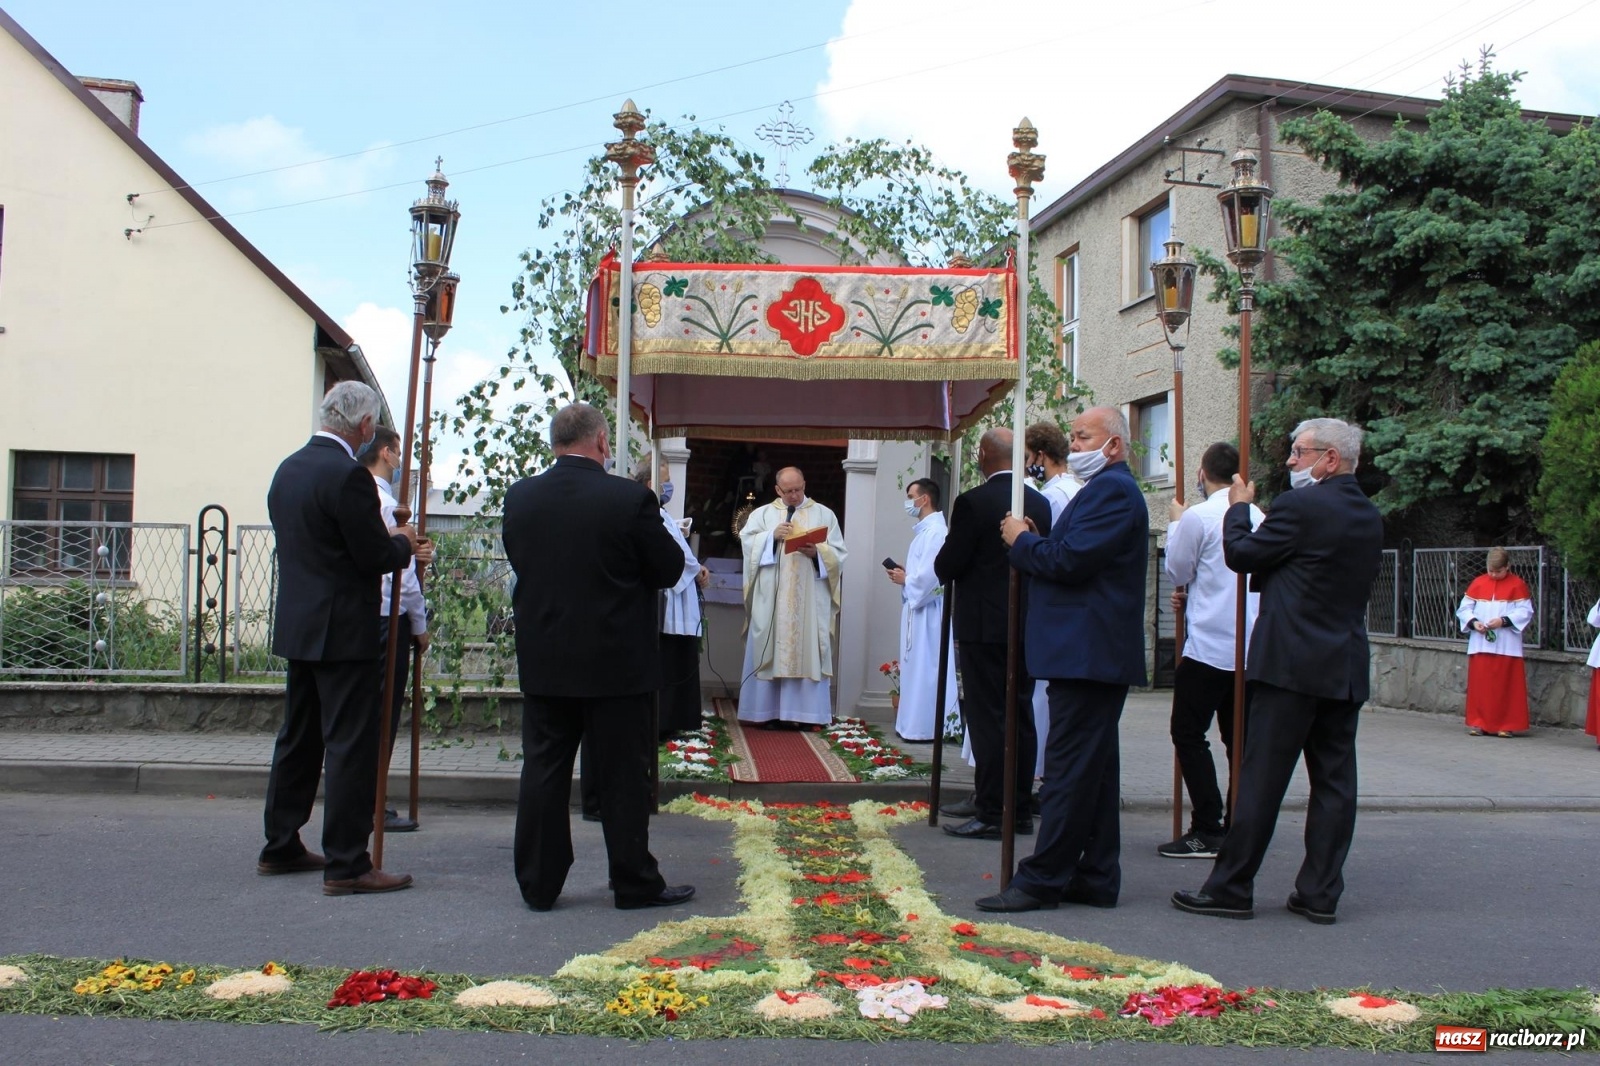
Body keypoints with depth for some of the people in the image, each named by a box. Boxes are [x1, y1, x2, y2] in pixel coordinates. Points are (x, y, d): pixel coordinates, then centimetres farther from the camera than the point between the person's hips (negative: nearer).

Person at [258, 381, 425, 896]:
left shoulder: (288, 469, 11)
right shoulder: (348, 474, -18)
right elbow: (374, 556, -18)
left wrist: (392, 544, 16)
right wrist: (403, 545, 4)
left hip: (296, 626, 9)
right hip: (341, 631, -9)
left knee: (298, 738, 18)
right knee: (351, 744, -4)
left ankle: (280, 847, 27)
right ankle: (346, 864, -1)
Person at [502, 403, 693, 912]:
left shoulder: (519, 497, -2)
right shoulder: (629, 498, -14)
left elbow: (518, 562, 10)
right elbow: (670, 568, -6)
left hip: (542, 661, 4)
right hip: (615, 663, -3)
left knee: (543, 772, 11)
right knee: (622, 775, 6)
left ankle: (538, 884, 17)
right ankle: (635, 883, 15)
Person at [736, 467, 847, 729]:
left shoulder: (824, 514, 9)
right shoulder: (762, 514, 11)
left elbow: (838, 555, 3)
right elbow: (747, 541, -1)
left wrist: (817, 553, -15)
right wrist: (772, 536, -14)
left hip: (810, 600, 0)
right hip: (771, 599, 1)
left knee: (806, 652, -3)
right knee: (769, 652, -1)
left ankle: (800, 712, 1)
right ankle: (769, 710, 3)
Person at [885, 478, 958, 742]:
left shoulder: (935, 531, -17)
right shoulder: (924, 530, 15)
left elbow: (929, 574, -24)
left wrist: (905, 580, -9)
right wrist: (905, 575, 5)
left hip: (926, 610, -10)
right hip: (917, 607, 10)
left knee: (924, 667, -5)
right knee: (917, 667, 13)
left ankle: (927, 727, -1)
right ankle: (916, 723, 18)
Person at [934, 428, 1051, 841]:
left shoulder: (973, 502, -13)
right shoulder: (1040, 503, 6)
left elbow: (946, 566, -12)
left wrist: (944, 566, 9)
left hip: (983, 625, -6)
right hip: (1027, 625, 6)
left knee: (987, 719, -3)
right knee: (1021, 718, 11)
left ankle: (990, 815, -1)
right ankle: (1021, 810, 17)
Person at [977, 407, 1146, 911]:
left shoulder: (1112, 490, -13)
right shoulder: (1107, 489, 21)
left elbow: (1069, 560, -22)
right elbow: (1071, 559, 19)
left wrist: (1022, 539, -6)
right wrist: (1031, 543, 3)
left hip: (1088, 654, -11)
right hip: (1092, 651, 11)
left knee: (1069, 768, -8)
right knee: (1092, 769, 13)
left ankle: (1043, 879, -5)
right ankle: (1095, 877, 19)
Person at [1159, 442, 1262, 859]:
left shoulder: (1197, 517, -12)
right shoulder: (1259, 517, 7)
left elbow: (1176, 571, 0)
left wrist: (1176, 523, 12)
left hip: (1209, 643, -7)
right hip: (1251, 647, 7)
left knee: (1189, 734, -2)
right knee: (1238, 738, 12)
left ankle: (1207, 829, -7)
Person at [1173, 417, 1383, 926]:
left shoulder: (1300, 506, -13)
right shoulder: (1369, 516, 12)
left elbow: (1241, 555, -6)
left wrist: (1238, 507, 11)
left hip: (1292, 663, -7)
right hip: (1347, 667, 8)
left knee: (1261, 779, -3)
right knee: (1334, 779, 8)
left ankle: (1230, 888, 2)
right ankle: (1320, 893, 12)